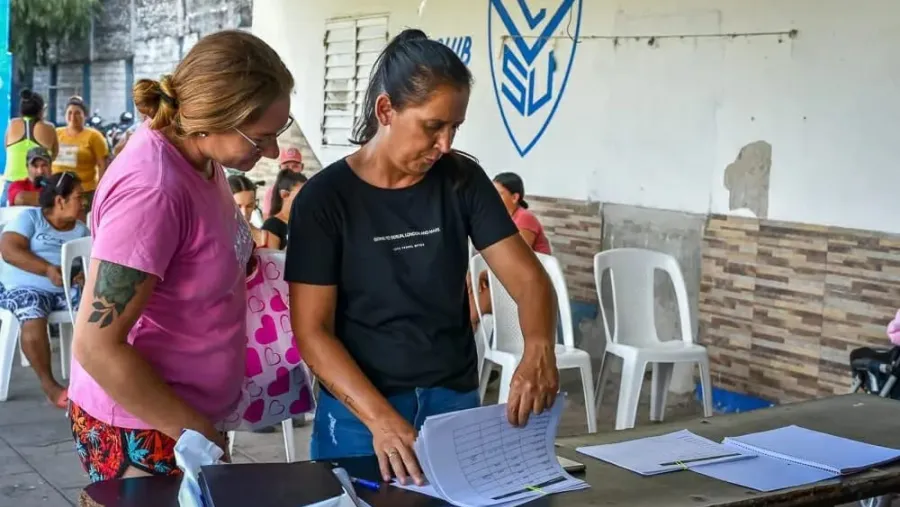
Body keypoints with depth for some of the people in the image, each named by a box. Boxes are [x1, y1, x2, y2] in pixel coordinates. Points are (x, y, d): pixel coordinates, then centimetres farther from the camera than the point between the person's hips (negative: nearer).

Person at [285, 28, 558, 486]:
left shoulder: (463, 181, -1)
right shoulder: (325, 199, -11)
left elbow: (527, 277, -4)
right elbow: (312, 332, -14)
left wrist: (538, 349, -26)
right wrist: (381, 418, -28)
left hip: (456, 401, 3)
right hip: (358, 410, -3)